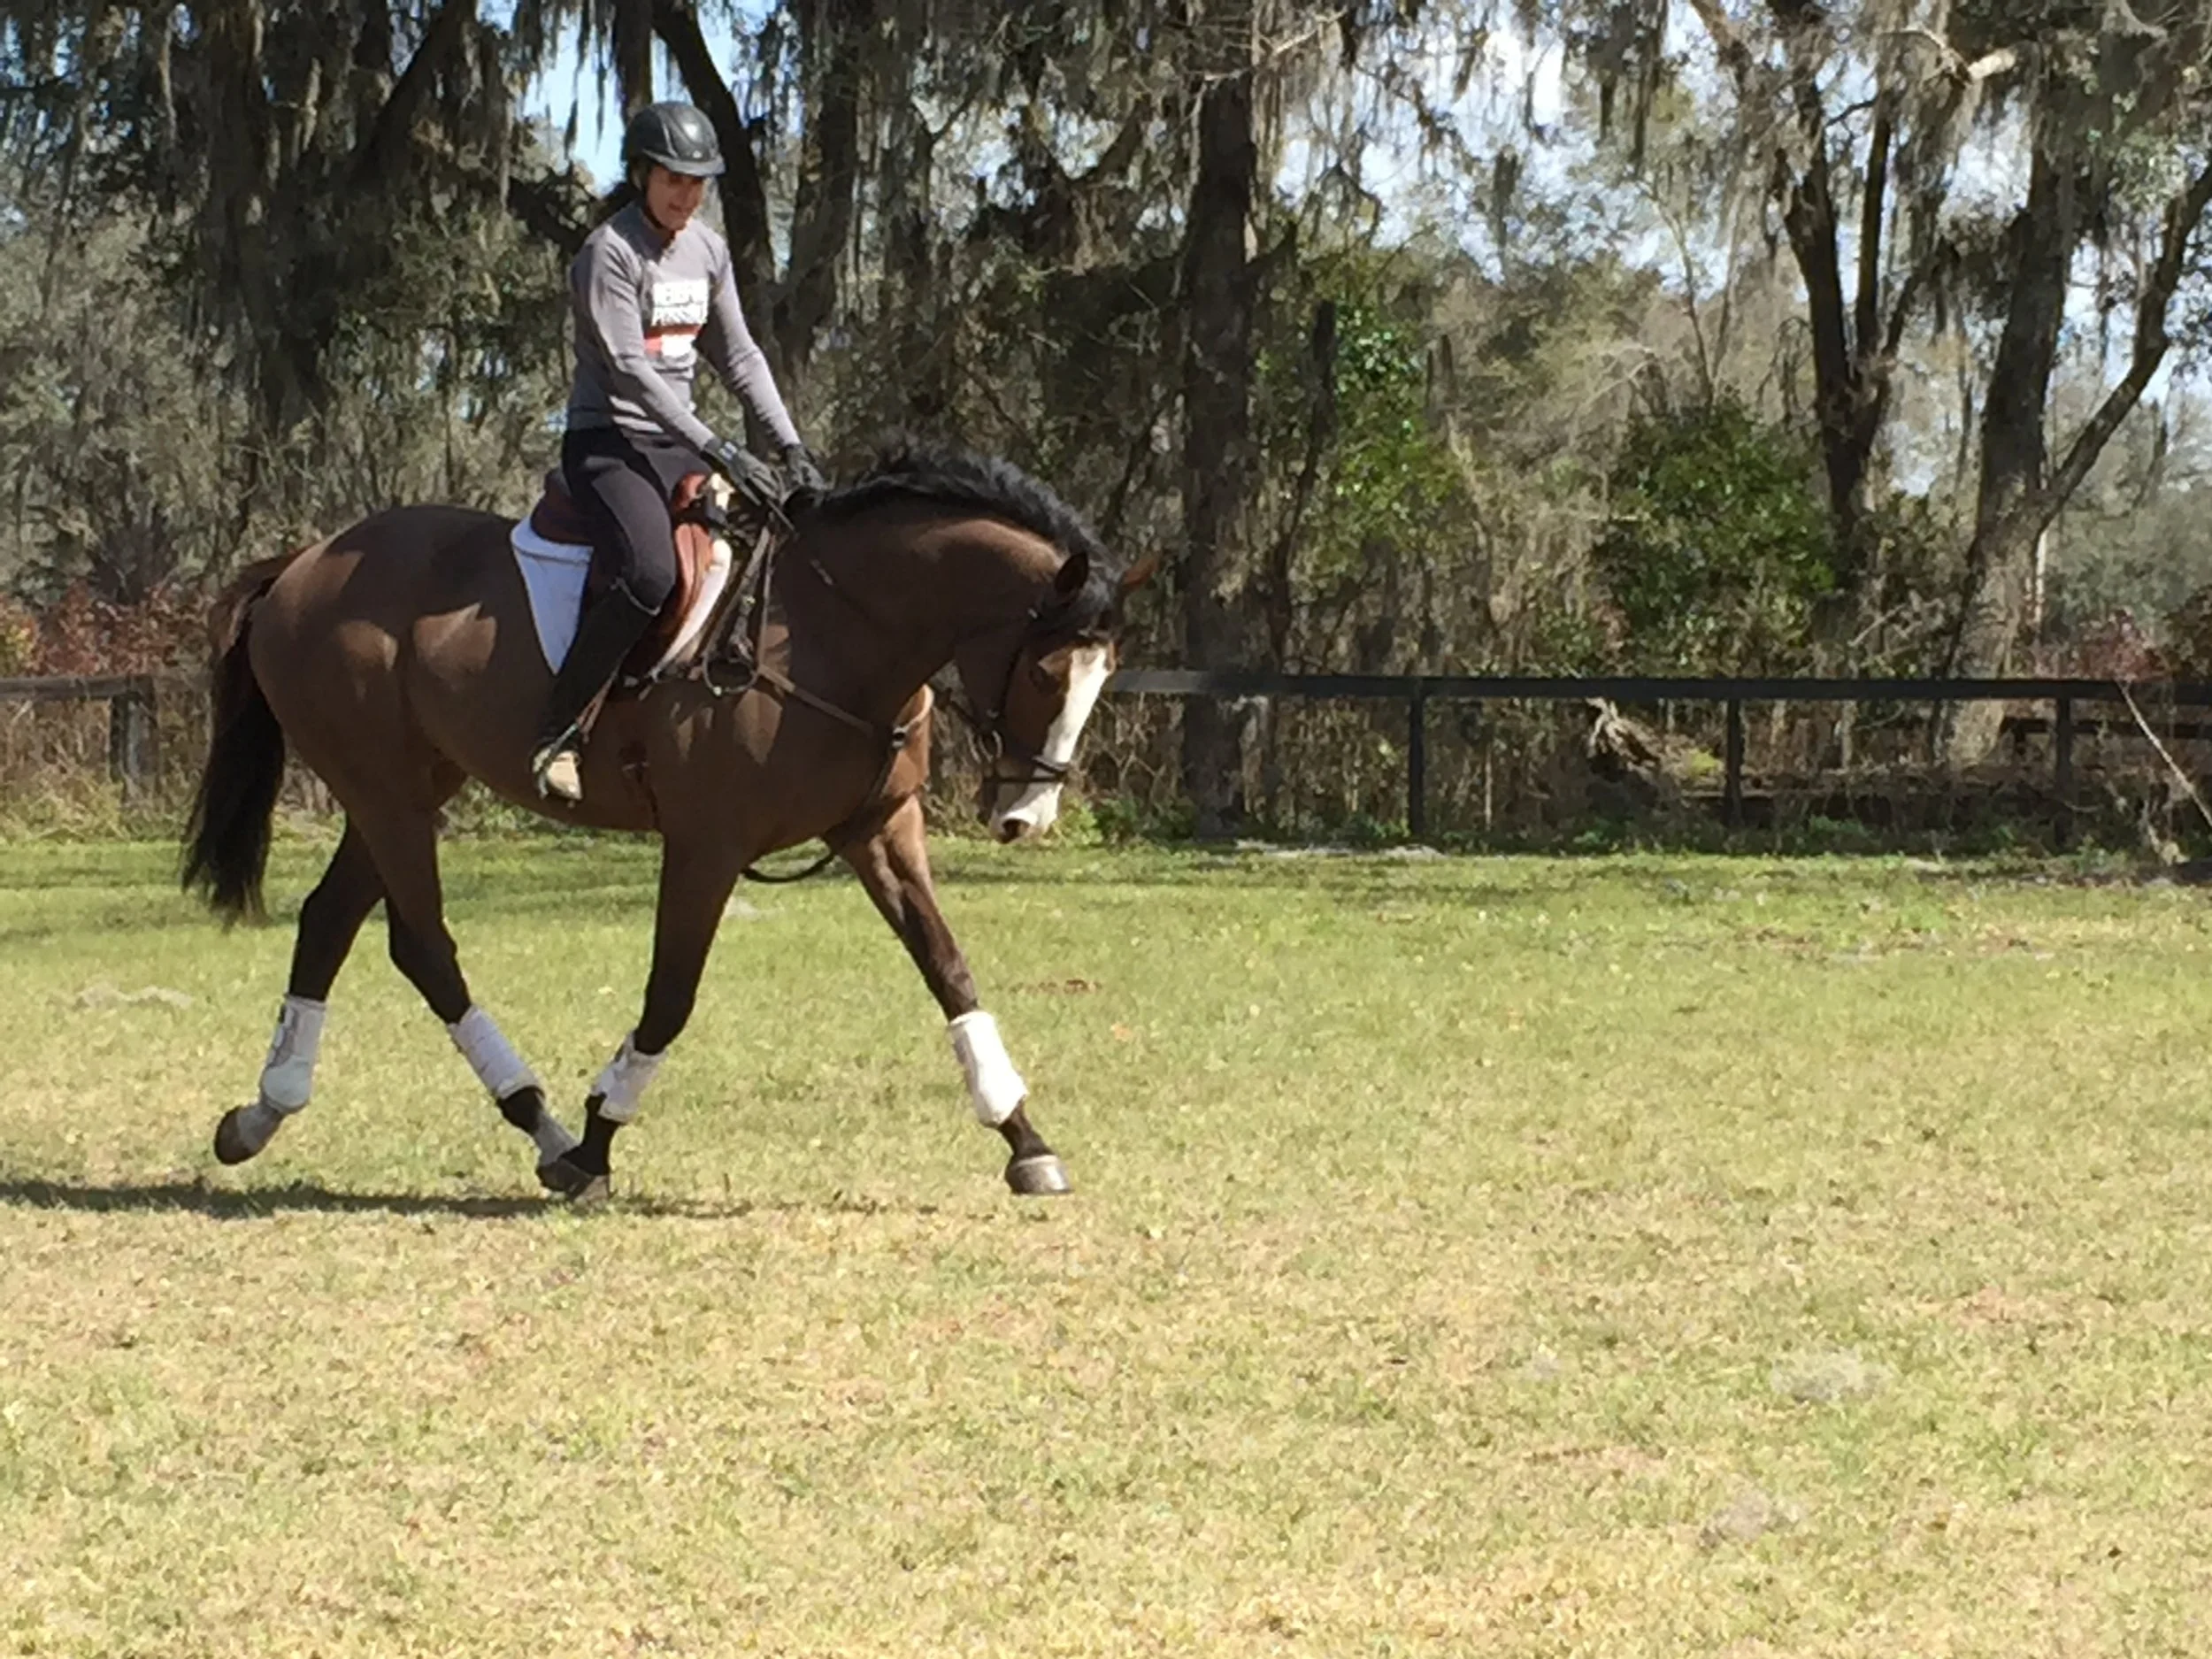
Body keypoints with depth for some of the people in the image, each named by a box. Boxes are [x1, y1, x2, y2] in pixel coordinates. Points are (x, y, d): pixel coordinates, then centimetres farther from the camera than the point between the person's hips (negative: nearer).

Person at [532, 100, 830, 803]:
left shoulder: (708, 251, 11)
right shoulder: (610, 253, -12)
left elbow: (738, 356, 12)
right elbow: (627, 366, -20)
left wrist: (791, 445, 0)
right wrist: (710, 445, -26)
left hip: (679, 442, 8)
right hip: (609, 441, -8)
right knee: (652, 572, -33)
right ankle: (558, 730, -24)